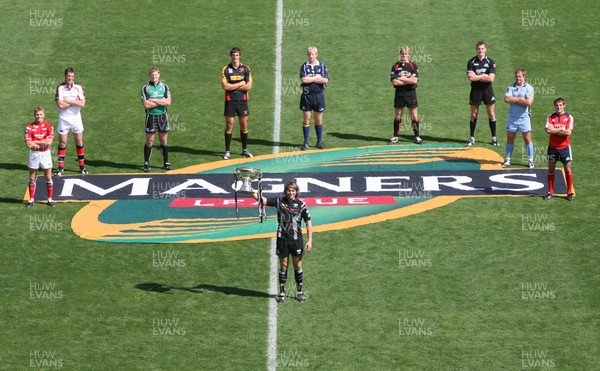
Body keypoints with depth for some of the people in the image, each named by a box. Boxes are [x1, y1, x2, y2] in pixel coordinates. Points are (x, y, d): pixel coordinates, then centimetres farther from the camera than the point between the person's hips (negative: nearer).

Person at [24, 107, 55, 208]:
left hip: (45, 154, 0)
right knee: (32, 178, 6)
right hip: (34, 154, 0)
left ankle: (50, 199, 14)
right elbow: (28, 144, -12)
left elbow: (49, 142, -14)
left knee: (48, 177, 4)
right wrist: (44, 142, -12)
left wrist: (35, 142, -13)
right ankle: (31, 200, 14)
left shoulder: (49, 127, -2)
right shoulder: (30, 127, -3)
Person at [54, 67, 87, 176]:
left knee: (79, 142, 6)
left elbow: (82, 103, -11)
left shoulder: (79, 87, 0)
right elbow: (60, 105, -17)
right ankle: (60, 167, 8)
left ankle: (82, 166, 15)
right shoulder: (60, 88, -6)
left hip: (76, 117, 2)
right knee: (62, 142, 2)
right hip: (63, 119, -2)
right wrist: (75, 102, -13)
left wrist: (68, 101, -14)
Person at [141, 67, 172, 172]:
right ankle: (146, 164, 8)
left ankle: (166, 162, 16)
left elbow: (168, 102, -8)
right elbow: (146, 104, -12)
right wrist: (161, 101, -10)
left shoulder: (164, 87, 5)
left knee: (164, 140, 7)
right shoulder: (145, 88, -2)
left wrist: (153, 100, -12)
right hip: (151, 116, -2)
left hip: (163, 116, 2)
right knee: (149, 141, 0)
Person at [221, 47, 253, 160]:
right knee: (229, 125, -2)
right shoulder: (226, 69, -1)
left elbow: (249, 86, -6)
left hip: (242, 101, 2)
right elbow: (225, 86, -11)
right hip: (230, 101, -1)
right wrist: (240, 84, -9)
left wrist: (233, 87, -10)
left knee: (244, 125, 6)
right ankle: (227, 151, 3)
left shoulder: (246, 69, 2)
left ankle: (245, 149, 18)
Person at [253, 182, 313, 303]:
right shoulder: (279, 201, 0)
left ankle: (299, 292, 20)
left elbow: (308, 222, -1)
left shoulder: (301, 204, -4)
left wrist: (310, 240, -6)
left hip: (296, 240, -1)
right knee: (283, 266, 7)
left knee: (297, 266, 7)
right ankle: (282, 292, 15)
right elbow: (263, 200, -6)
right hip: (282, 239, 1)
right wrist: (254, 194, -24)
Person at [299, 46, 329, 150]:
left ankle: (319, 142, 16)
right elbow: (303, 79, -13)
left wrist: (310, 79, -10)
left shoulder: (322, 66, 5)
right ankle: (306, 143, 6)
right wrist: (317, 77, -8)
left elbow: (325, 80, -8)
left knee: (319, 120, 5)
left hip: (318, 95, 1)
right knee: (306, 119, 0)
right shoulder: (304, 66, 3)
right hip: (306, 96, -1)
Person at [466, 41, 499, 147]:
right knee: (474, 114, 5)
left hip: (487, 90, 0)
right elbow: (470, 77, -13)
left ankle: (494, 138, 10)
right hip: (475, 90, 0)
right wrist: (484, 76, -14)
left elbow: (491, 78, -13)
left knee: (491, 113, 2)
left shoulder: (490, 62, -2)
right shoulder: (471, 62, -1)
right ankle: (472, 138, 15)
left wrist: (476, 77, -13)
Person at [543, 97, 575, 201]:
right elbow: (548, 130, -13)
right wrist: (561, 129, -14)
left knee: (567, 169, 1)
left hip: (564, 147, -2)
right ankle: (550, 192, 15)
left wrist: (554, 130, -12)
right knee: (551, 169, 7)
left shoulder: (569, 117, -3)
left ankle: (570, 193, 10)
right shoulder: (550, 117, 3)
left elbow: (568, 132, -16)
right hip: (552, 147, 2)